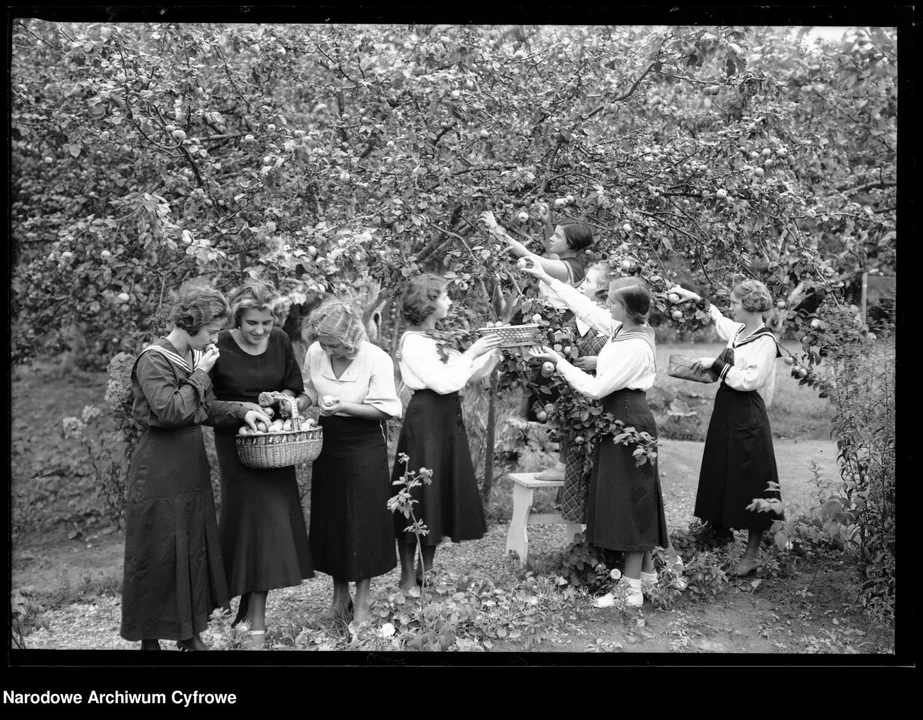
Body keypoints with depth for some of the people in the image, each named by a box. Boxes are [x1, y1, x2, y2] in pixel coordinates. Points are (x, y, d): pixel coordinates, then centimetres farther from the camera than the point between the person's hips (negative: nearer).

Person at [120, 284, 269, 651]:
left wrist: (241, 412, 2)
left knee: (196, 548, 12)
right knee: (158, 555, 1)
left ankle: (190, 633, 24)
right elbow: (170, 411, -25)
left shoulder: (195, 356, 9)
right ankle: (150, 637, 15)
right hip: (159, 472, -8)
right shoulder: (153, 360, -15)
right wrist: (199, 374, -19)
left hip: (192, 466, 8)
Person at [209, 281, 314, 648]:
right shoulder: (220, 347, -13)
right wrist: (240, 408, -20)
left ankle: (256, 620, 14)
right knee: (249, 519, -4)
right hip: (236, 442, -4)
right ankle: (255, 620, 11)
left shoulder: (280, 342, -1)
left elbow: (294, 386, 10)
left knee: (271, 522, 4)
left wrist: (284, 397, -11)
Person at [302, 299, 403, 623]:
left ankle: (362, 602, 16)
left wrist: (344, 406, -26)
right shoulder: (314, 353, -5)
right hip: (329, 442, 5)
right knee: (330, 518, 11)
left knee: (363, 522, 1)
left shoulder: (377, 359, -18)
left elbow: (384, 409, -15)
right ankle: (339, 594, 28)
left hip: (365, 447, -5)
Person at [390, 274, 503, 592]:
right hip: (425, 421, -9)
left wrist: (494, 352, 5)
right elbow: (444, 382, -19)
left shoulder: (438, 339, 15)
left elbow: (470, 374, 16)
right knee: (420, 497, -3)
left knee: (444, 496, 12)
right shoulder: (413, 341, -11)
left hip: (448, 421, 9)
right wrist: (471, 352, -13)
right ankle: (408, 578, 7)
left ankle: (426, 572, 22)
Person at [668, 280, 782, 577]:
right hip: (726, 411, 9)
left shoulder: (765, 341, -16)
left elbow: (749, 379, -25)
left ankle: (752, 553, 5)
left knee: (749, 483, -3)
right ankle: (722, 533, 27)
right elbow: (717, 318, 31)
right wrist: (696, 299, 29)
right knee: (720, 477, 13)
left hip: (747, 418, -9)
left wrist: (717, 364, -16)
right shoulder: (737, 330, 9)